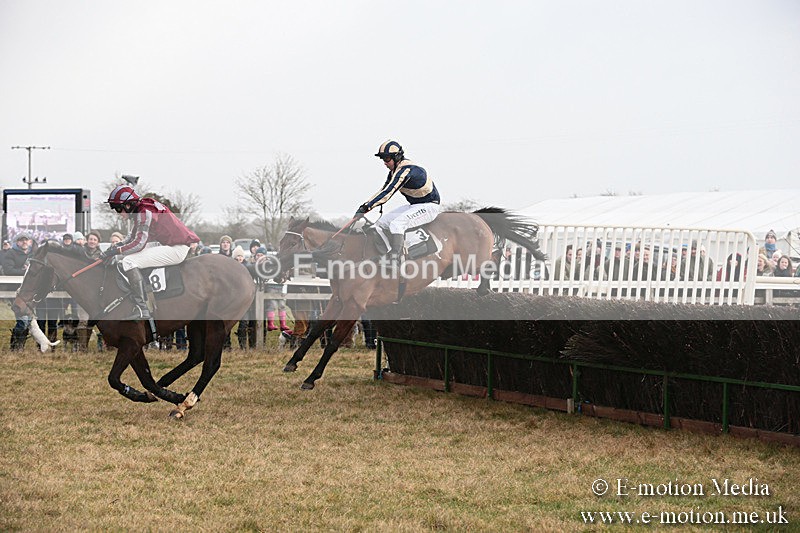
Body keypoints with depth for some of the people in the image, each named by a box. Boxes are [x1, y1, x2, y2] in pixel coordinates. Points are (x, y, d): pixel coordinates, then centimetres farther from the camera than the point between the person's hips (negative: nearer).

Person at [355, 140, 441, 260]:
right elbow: (383, 191, 12)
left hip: (429, 206, -10)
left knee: (396, 225, -30)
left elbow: (388, 192, -31)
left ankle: (395, 258, -23)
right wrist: (364, 205, -2)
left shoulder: (406, 170, -25)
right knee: (380, 224, -1)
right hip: (414, 205, 10)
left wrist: (366, 207, -32)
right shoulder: (394, 171, 6)